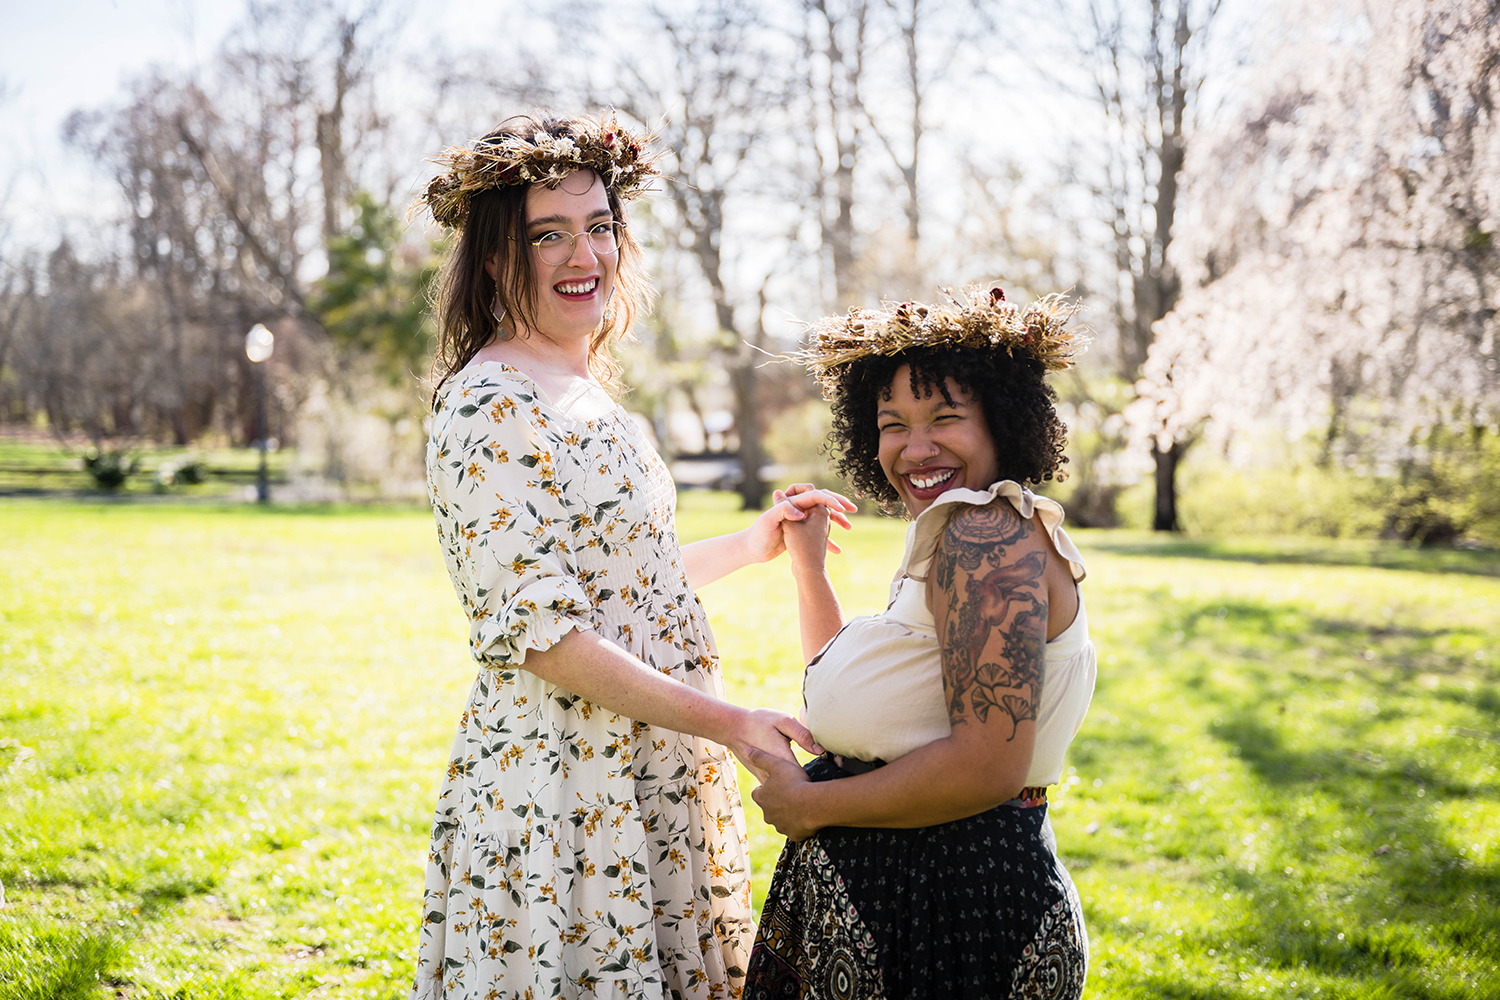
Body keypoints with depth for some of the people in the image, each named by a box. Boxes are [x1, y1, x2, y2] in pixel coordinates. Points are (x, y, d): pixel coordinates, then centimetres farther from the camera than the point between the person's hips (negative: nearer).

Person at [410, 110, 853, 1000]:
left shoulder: (584, 391, 13)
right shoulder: (492, 410, -16)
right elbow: (538, 631, -21)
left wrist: (751, 546, 18)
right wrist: (724, 720, -22)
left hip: (644, 778, 9)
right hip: (561, 785, -9)